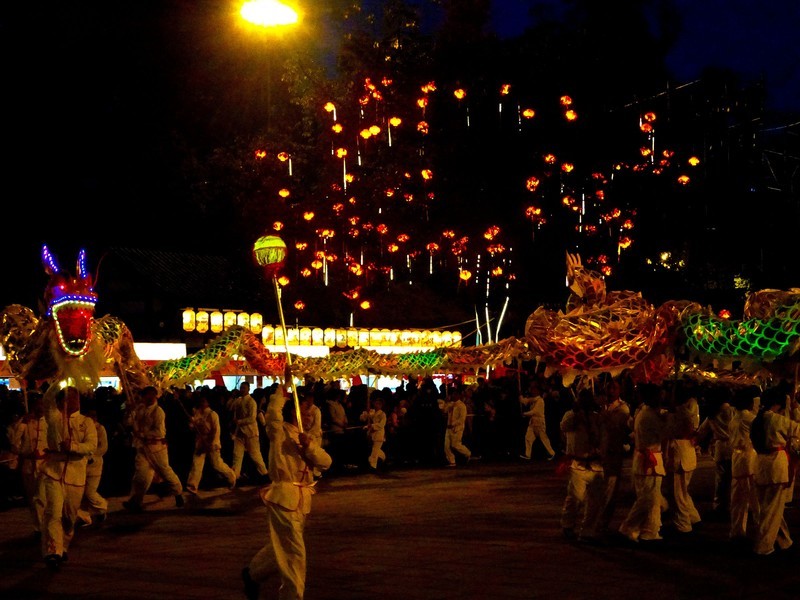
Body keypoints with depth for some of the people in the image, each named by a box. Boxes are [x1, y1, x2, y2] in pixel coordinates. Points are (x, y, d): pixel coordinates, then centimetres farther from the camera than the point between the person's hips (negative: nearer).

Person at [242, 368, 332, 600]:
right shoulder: (280, 433, -7)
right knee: (294, 552, -6)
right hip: (284, 496, -8)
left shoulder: (307, 437, 14)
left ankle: (253, 574, 41)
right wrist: (285, 386, -22)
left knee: (281, 547, 20)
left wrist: (309, 446, -16)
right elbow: (273, 413, -29)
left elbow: (325, 463, 2)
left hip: (301, 499, 8)